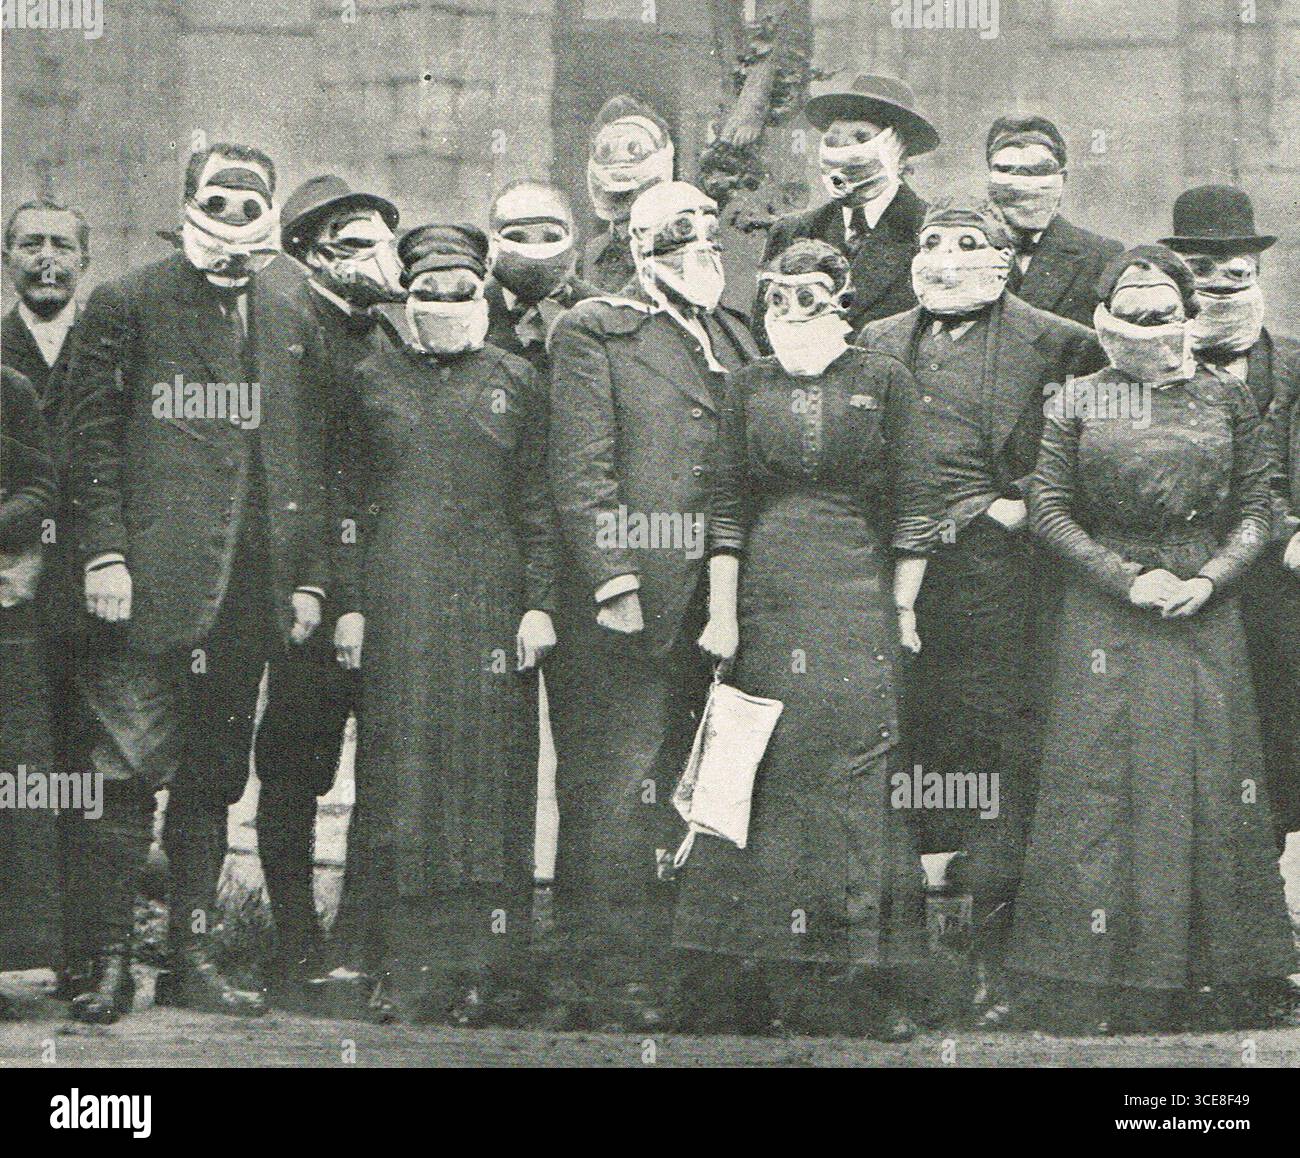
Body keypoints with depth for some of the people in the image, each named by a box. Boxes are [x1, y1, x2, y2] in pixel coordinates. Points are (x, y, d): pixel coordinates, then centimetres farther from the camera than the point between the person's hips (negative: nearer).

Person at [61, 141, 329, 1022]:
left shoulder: (292, 327, 18)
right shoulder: (126, 306, 5)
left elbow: (307, 463, 18)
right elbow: (94, 442, 0)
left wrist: (308, 576, 11)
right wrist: (104, 553, -10)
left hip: (248, 597, 4)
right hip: (151, 584, -4)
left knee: (214, 780, 8)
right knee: (129, 773, -7)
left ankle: (194, 957, 14)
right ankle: (111, 962, -1)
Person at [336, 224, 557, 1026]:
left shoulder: (515, 381, 12)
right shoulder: (371, 380, 11)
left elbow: (539, 502, 9)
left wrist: (540, 602, 0)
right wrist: (349, 604, 1)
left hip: (492, 605, 0)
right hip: (397, 607, 0)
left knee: (491, 775, -2)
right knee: (401, 773, -4)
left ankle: (492, 976, 1)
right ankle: (407, 975, 0)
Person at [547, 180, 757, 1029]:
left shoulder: (737, 337, 19)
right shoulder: (593, 332, -1)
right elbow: (582, 471, -8)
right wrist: (614, 583, -15)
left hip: (717, 602, 6)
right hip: (633, 604, -6)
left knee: (680, 792, 9)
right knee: (618, 793, -5)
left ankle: (659, 975, 15)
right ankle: (607, 984, 1)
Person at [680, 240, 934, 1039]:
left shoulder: (884, 381, 5)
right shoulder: (748, 387, 12)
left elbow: (913, 503, 4)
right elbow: (728, 506, 10)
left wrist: (903, 606, 0)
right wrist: (722, 612, 3)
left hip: (858, 594, -2)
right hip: (767, 597, 2)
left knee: (857, 768, -7)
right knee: (775, 772, 0)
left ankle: (862, 976, -3)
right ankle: (791, 980, 5)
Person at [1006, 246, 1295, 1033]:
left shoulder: (1227, 399, 6)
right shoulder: (1079, 403, 3)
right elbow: (1049, 507, 0)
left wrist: (1213, 578, -10)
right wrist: (1126, 577, -10)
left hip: (1206, 614, 1)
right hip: (1105, 615, -1)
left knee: (1209, 779, 2)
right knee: (1104, 787, -2)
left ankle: (1218, 980, 12)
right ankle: (1098, 1003, 4)